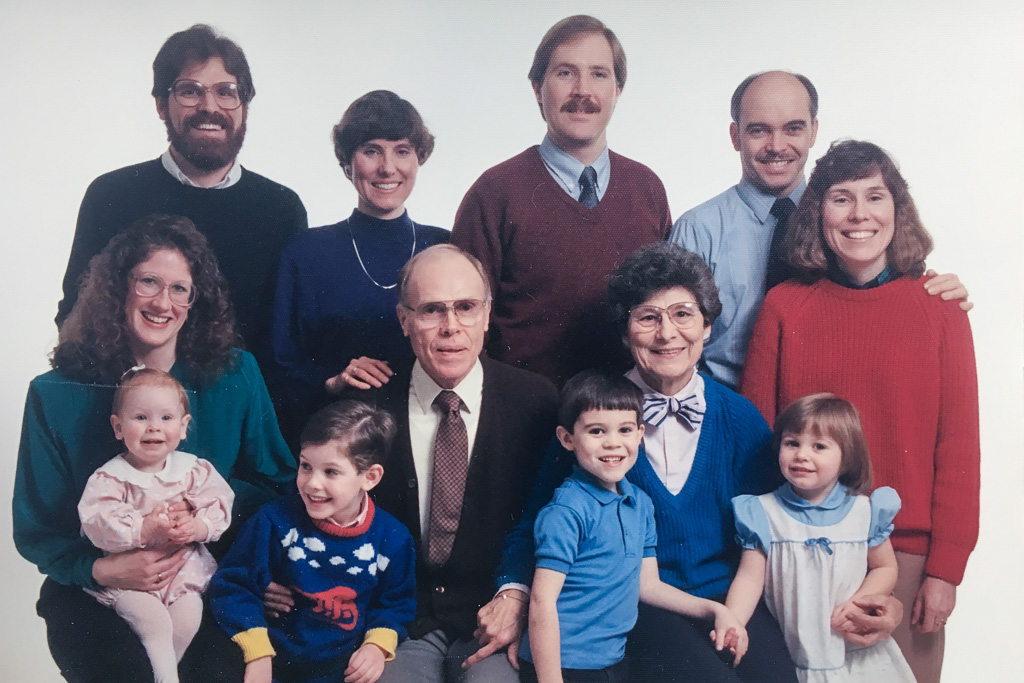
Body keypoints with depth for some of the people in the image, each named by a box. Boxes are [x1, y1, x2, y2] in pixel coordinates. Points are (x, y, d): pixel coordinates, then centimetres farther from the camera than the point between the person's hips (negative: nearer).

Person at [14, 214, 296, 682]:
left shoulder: (236, 377, -1)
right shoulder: (57, 395, -3)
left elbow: (277, 483, 5)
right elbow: (35, 529, 1)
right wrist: (99, 569, -19)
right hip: (96, 595, 0)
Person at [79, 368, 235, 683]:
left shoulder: (194, 469, 1)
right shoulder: (110, 477, -9)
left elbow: (219, 505, -2)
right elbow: (97, 524, -19)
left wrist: (199, 527, -22)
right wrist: (145, 530, -30)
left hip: (185, 566, 3)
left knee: (188, 617, -14)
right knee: (153, 621, -21)